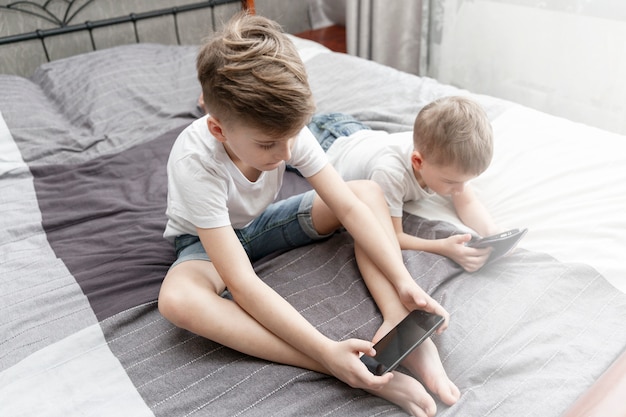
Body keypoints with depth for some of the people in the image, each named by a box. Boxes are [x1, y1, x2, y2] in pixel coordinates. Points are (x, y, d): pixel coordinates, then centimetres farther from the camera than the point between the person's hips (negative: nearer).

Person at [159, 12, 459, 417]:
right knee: (177, 298, -40)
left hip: (261, 221, 4)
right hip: (206, 241, -3)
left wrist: (403, 281, -32)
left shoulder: (284, 128, -24)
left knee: (369, 192, -14)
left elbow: (349, 207, -21)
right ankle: (343, 369, -43)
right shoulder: (195, 161, -37)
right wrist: (327, 351, -48)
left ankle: (397, 323, -27)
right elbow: (242, 284, -41)